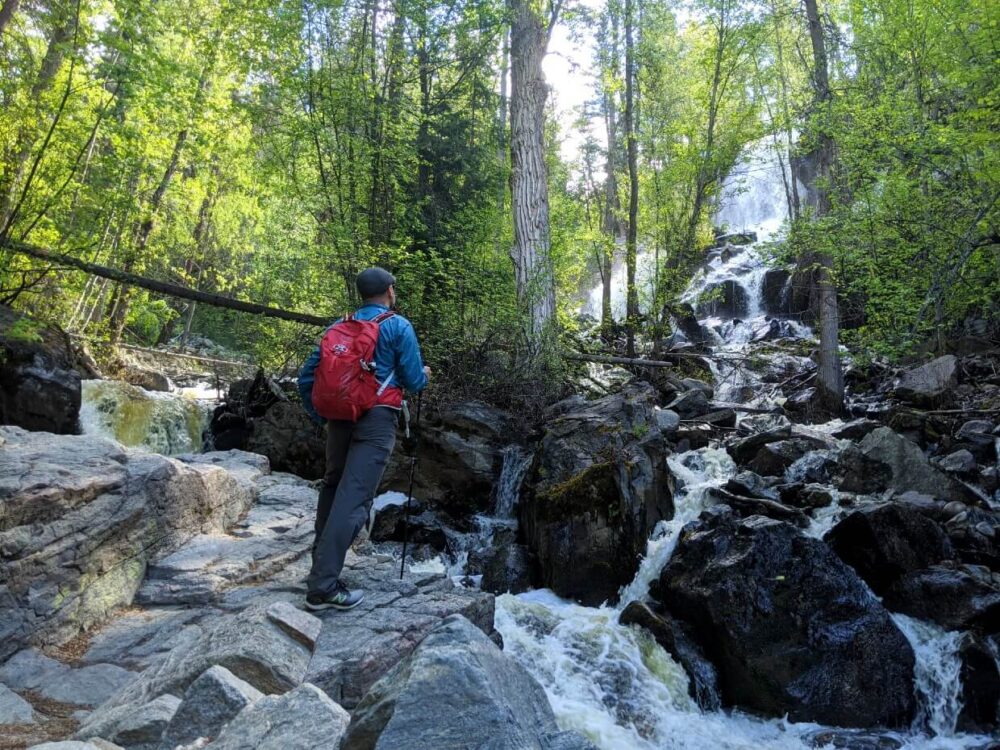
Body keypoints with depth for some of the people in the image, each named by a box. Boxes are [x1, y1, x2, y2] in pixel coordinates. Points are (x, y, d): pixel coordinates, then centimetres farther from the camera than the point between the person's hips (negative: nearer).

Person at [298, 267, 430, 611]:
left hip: (339, 418, 6)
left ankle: (321, 566, 30)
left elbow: (306, 377, 12)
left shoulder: (339, 326, 14)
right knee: (353, 499, -10)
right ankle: (324, 585, -14)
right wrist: (425, 375, 22)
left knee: (333, 489, 21)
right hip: (377, 420, -6)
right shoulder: (398, 326, 1)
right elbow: (414, 382, -1)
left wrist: (321, 416, 23)